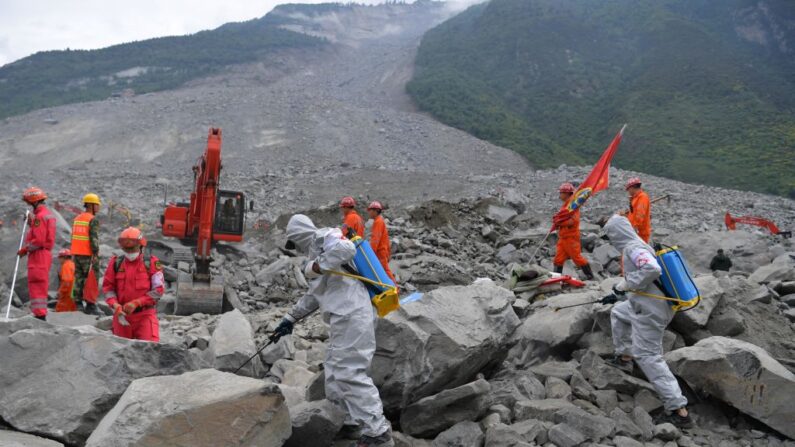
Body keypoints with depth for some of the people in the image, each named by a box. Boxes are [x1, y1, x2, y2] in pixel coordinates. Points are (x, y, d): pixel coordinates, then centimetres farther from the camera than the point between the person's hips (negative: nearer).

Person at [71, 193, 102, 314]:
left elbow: (74, 236, 16)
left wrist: (75, 254, 20)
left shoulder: (77, 218, 13)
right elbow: (94, 239, -18)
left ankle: (78, 303, 12)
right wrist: (96, 255, -18)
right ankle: (90, 306, -5)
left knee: (79, 279, 11)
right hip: (88, 254, -8)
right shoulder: (93, 220, -12)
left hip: (76, 253, 8)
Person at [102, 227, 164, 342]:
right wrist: (116, 306, -11)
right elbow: (107, 287, 6)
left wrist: (136, 303, -14)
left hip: (145, 315, -3)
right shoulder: (115, 263, 6)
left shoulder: (151, 263, -2)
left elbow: (159, 289, -7)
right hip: (122, 314, 3)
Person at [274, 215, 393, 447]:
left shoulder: (323, 236, 0)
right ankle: (355, 422, 23)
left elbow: (346, 249, -24)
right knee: (335, 374, 15)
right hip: (346, 319, 10)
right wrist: (289, 319, 37)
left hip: (352, 317, -10)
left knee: (350, 373, -11)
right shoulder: (317, 249, 29)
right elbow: (314, 296, 36)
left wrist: (316, 266, -12)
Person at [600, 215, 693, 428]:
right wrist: (616, 295, 32)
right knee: (618, 312, 30)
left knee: (648, 356, -4)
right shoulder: (636, 246, 14)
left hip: (650, 312, -10)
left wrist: (624, 284, -22)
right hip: (652, 305, 10)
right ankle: (624, 357, 39)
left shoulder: (633, 248, -17)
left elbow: (652, 270, -34)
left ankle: (679, 410, -3)